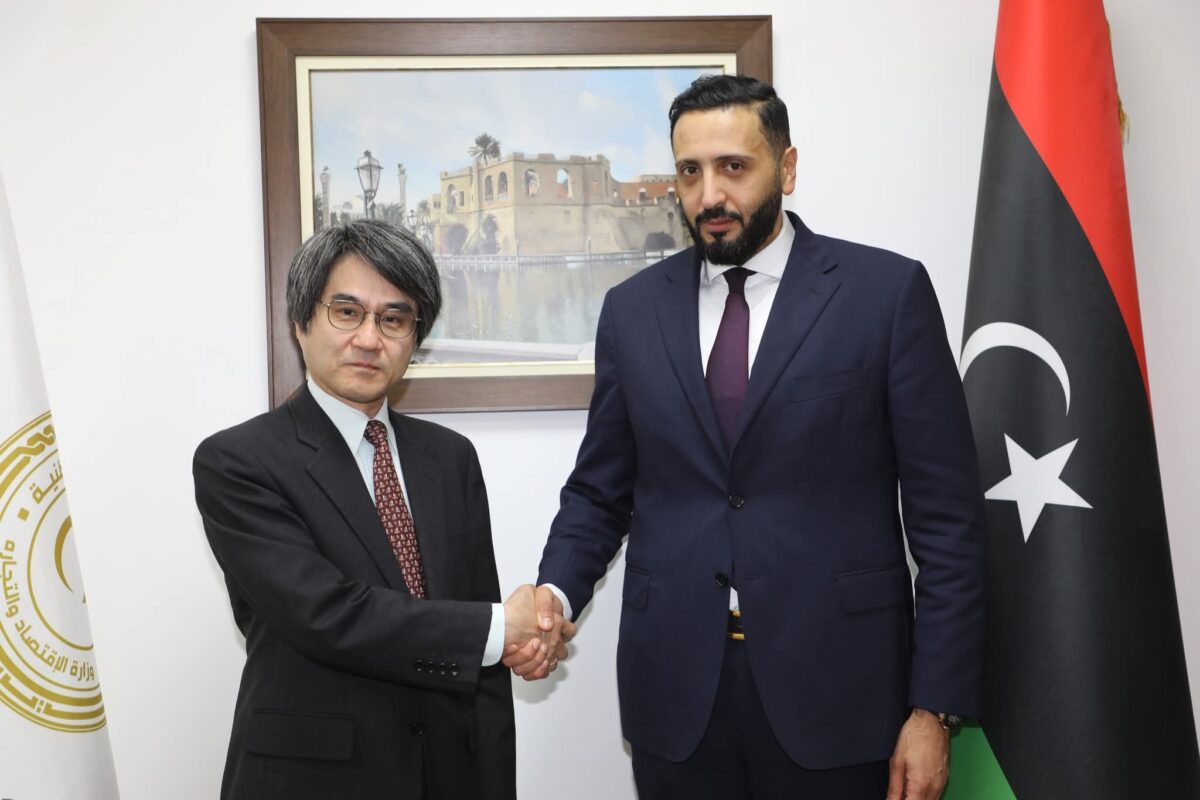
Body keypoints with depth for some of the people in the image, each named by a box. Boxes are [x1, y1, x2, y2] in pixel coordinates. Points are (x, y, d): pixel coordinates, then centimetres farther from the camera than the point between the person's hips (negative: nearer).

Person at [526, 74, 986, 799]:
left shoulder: (887, 291, -4)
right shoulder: (633, 309, 6)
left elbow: (947, 513, -5)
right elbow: (600, 490, 11)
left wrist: (936, 709, -7)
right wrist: (557, 591, -8)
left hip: (834, 686, -2)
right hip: (674, 692, 3)